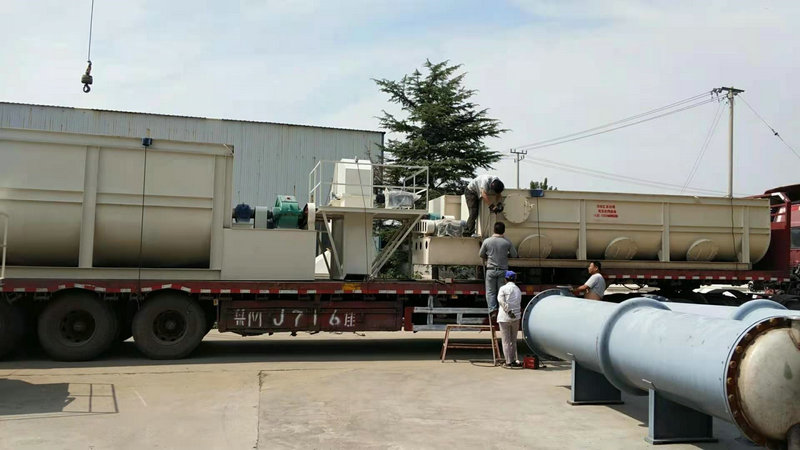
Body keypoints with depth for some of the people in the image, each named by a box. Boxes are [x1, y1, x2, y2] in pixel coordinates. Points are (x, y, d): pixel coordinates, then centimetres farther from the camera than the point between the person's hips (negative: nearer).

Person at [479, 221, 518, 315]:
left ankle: (492, 308, -7)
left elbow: (481, 255, 3)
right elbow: (514, 255, 3)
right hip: (503, 270, 1)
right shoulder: (507, 242, -6)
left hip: (491, 270, -1)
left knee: (490, 291, 6)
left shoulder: (487, 241, -7)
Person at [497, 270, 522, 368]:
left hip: (504, 318, -5)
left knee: (506, 341, 2)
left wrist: (508, 311, -20)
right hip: (516, 317, 5)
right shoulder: (518, 290, 13)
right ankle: (515, 361, 15)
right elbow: (518, 302, 12)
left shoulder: (503, 288, -5)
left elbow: (501, 300, -18)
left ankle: (509, 362, 3)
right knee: (513, 341, 15)